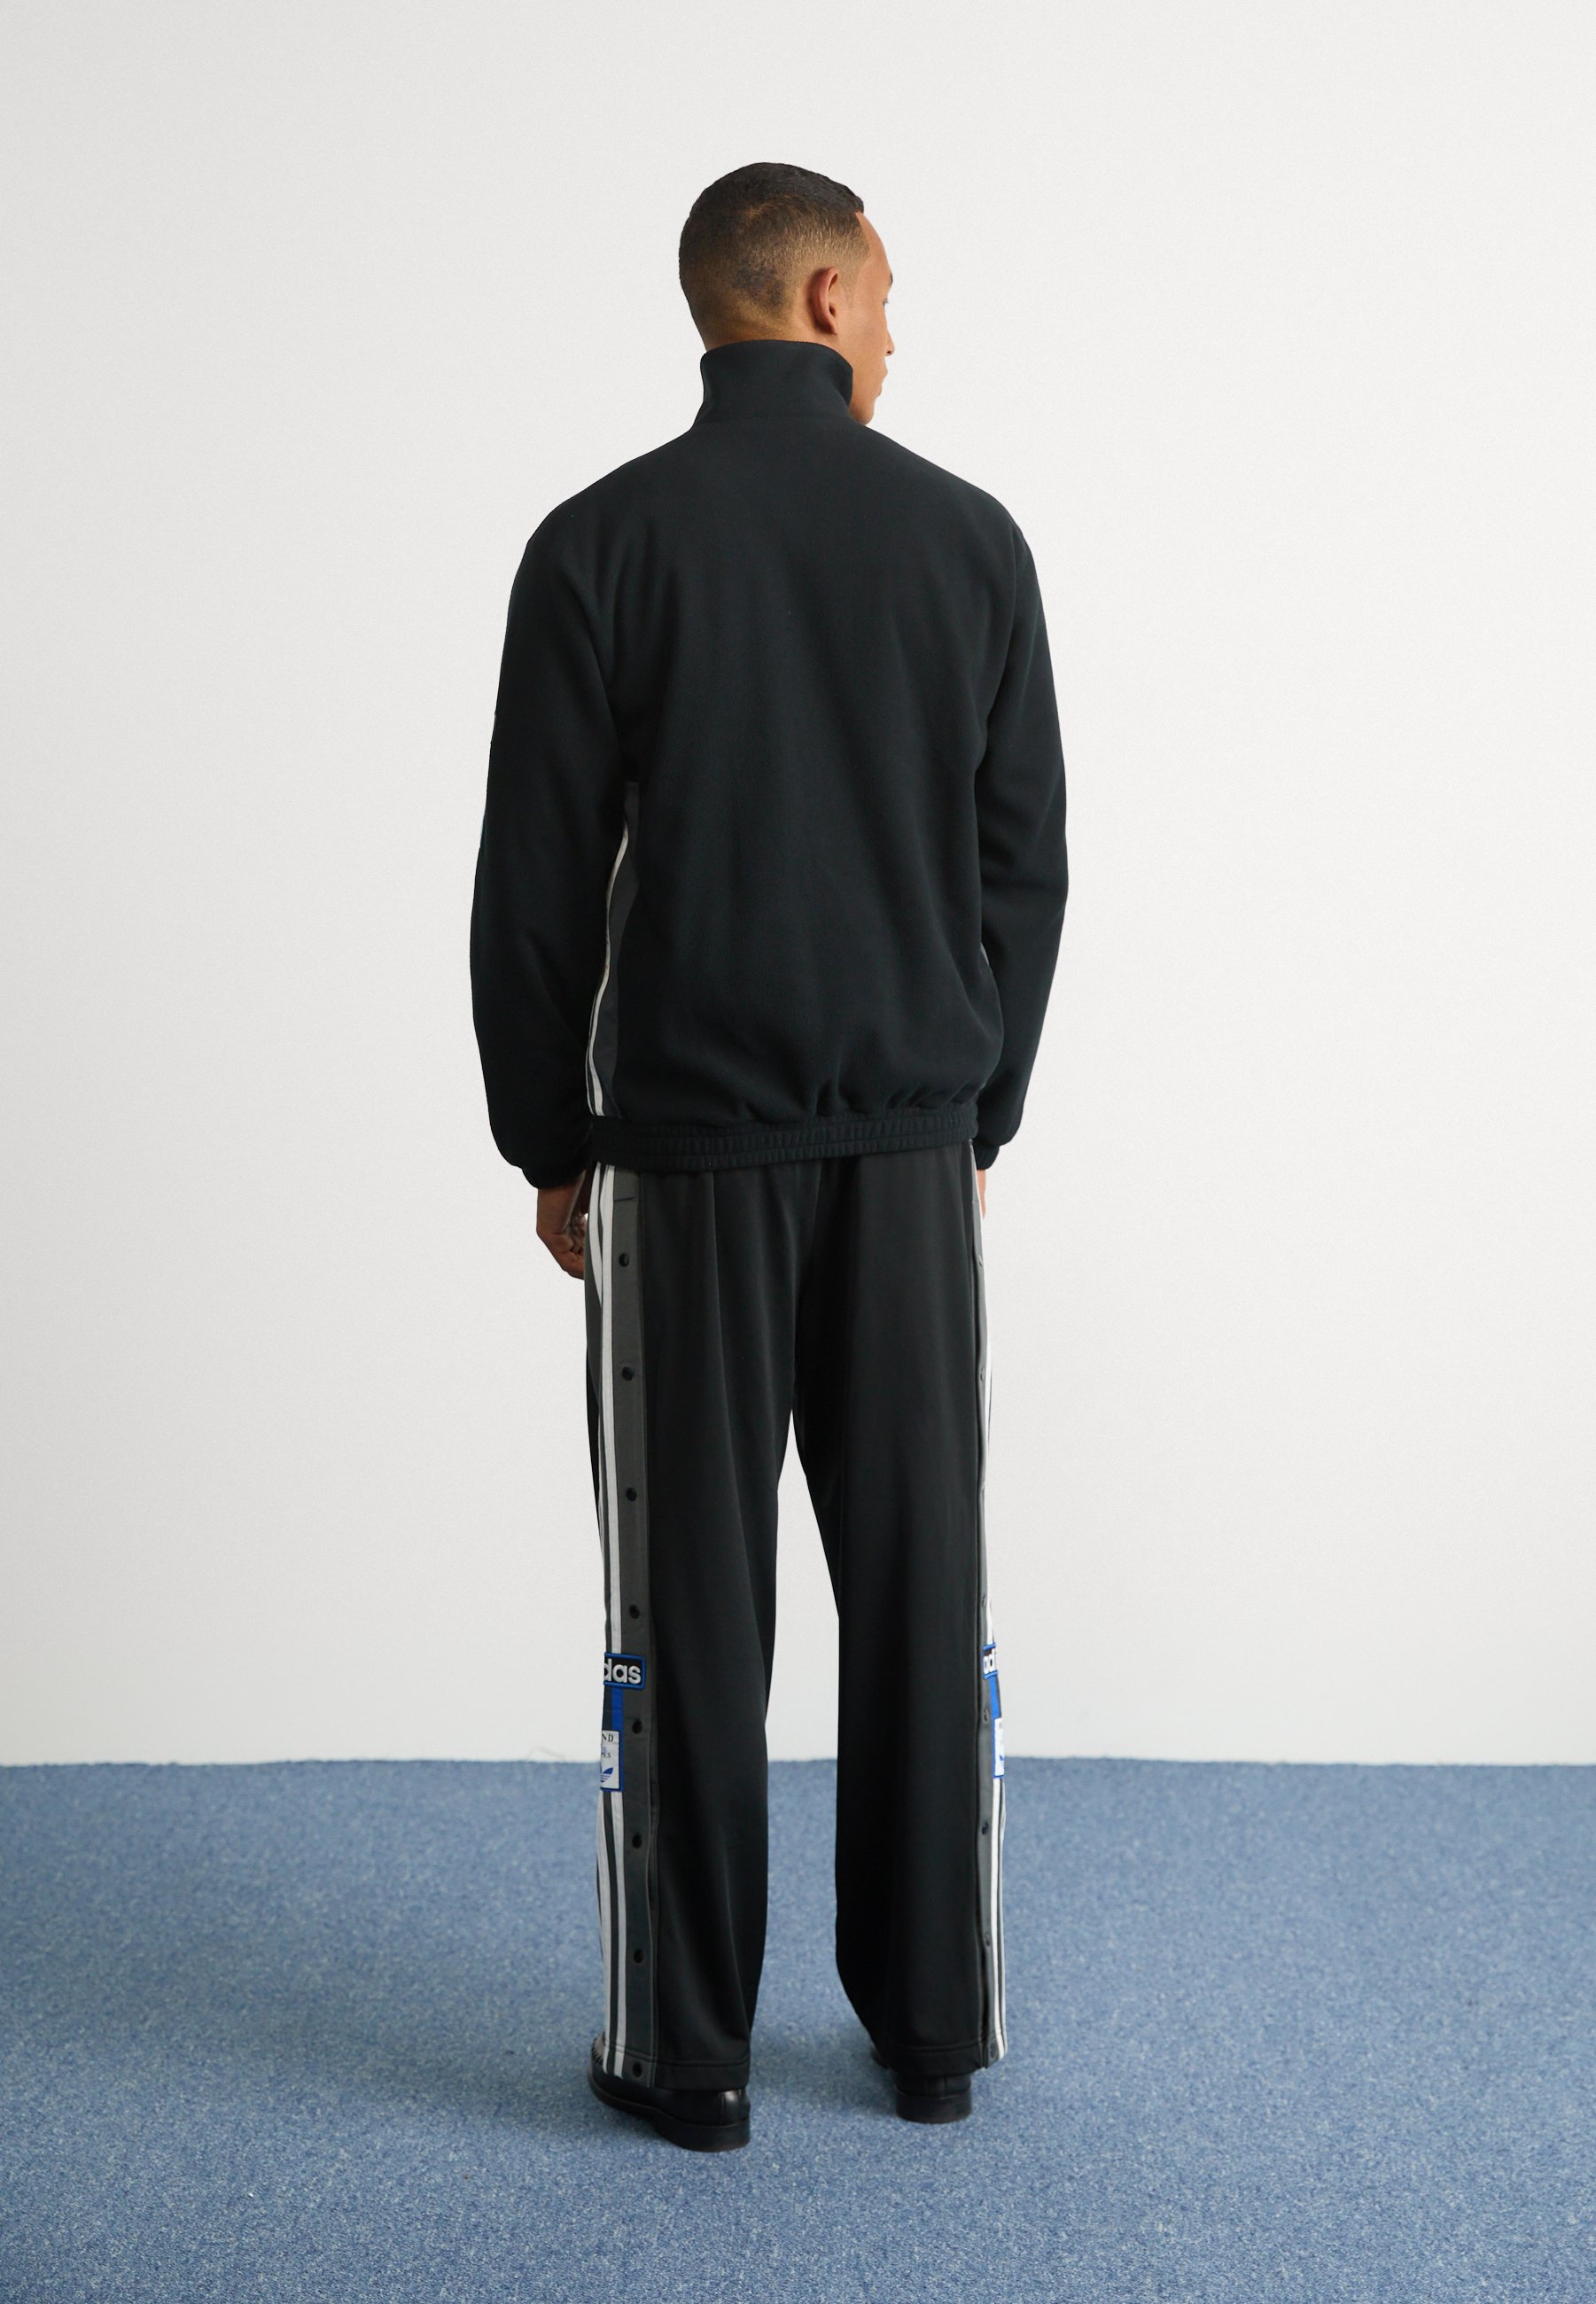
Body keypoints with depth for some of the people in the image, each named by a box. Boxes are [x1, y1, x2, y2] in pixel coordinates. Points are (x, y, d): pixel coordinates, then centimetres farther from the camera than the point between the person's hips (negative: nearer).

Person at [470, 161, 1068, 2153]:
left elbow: (535, 883, -5)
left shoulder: (601, 543, -5)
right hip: (911, 1146, 2)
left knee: (693, 1605, 5)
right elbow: (1026, 865, 4)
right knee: (919, 1591, 11)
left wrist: (550, 1143, 7)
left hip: (686, 1149, -2)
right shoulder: (968, 535, 2)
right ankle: (932, 2027, 22)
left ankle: (689, 2052, 15)